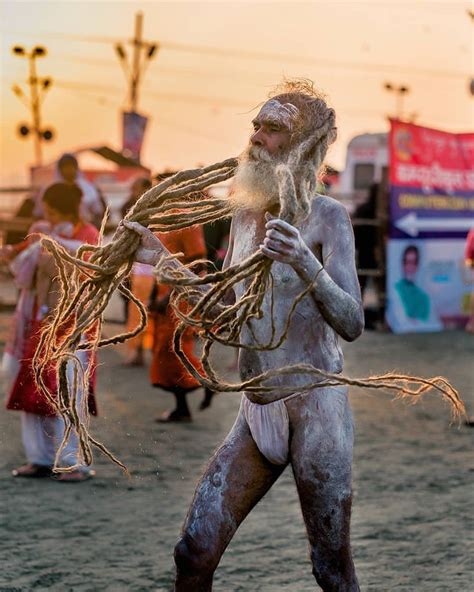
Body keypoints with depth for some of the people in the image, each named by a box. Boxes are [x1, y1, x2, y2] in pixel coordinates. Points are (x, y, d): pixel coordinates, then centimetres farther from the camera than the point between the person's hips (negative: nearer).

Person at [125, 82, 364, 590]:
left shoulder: (327, 216, -7)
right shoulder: (246, 211, 11)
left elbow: (351, 324, -18)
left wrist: (307, 265, -33)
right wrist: (162, 260, 17)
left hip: (315, 408, -6)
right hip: (257, 412, 6)